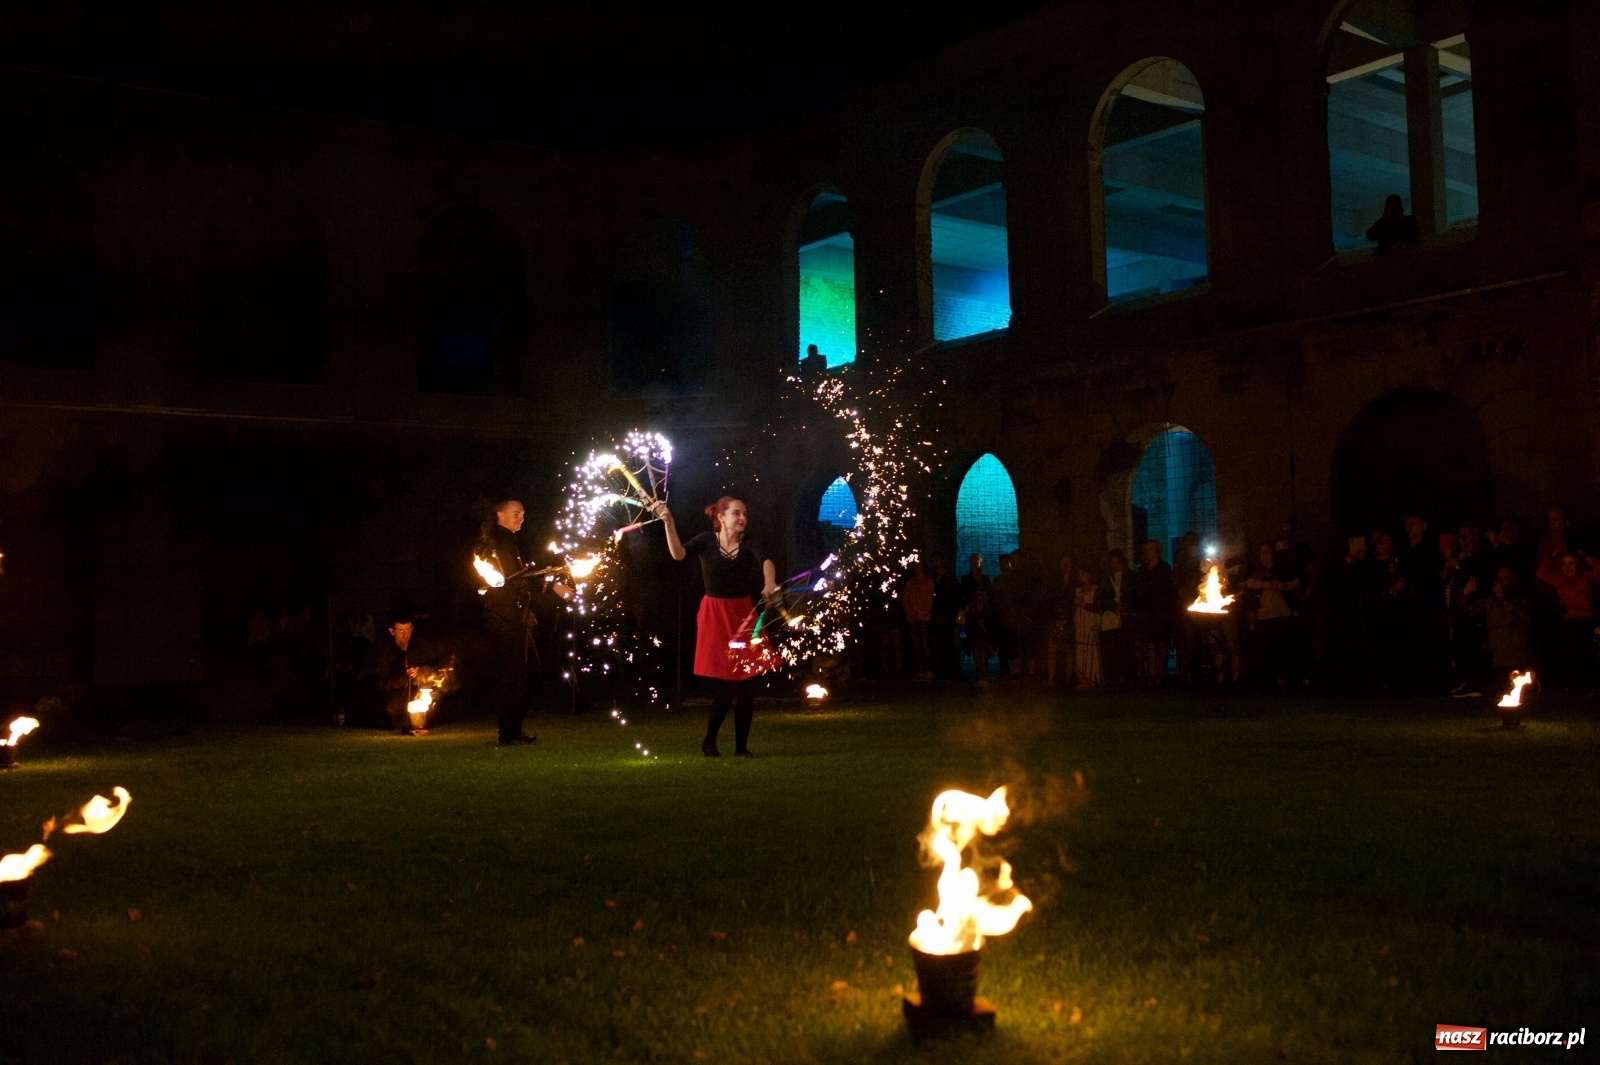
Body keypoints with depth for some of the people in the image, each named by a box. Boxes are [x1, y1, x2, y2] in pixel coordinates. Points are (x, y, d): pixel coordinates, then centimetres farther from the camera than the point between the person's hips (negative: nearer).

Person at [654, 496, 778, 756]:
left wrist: (769, 583, -44)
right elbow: (679, 554, -21)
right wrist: (668, 522, -33)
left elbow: (766, 560, -23)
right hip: (715, 615, -3)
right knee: (729, 682, -8)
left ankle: (742, 745, 12)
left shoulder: (748, 544, -2)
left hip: (744, 613, 3)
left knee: (747, 681, 1)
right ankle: (709, 740, 11)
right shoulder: (706, 541, -4)